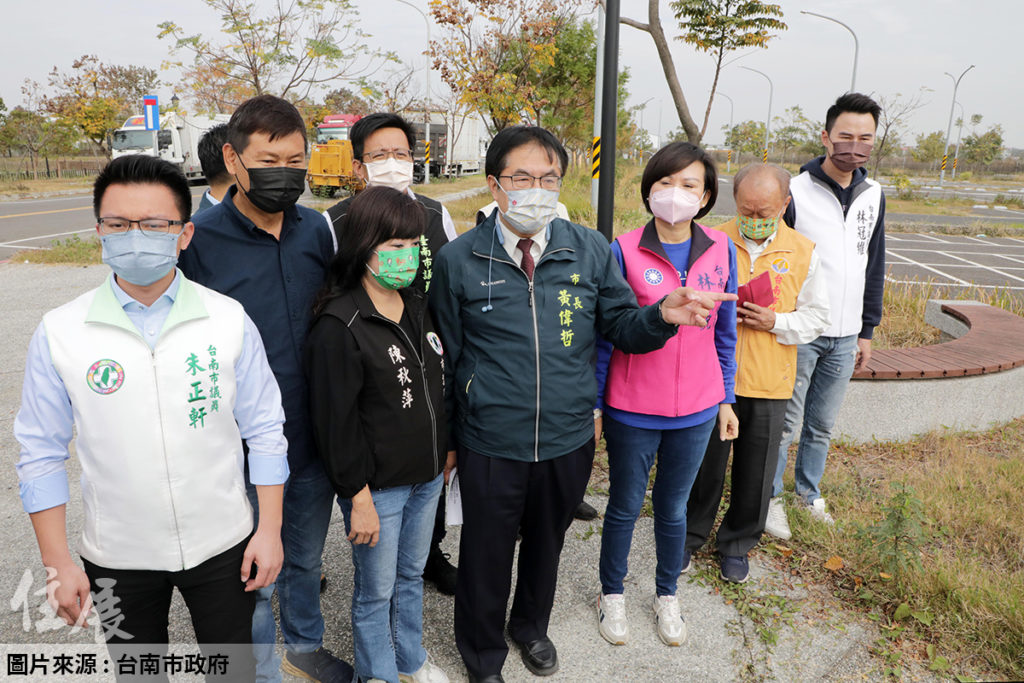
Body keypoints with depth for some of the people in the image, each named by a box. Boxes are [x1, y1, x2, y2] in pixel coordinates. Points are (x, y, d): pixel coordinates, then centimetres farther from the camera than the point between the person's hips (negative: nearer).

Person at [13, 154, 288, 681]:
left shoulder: (228, 320, -10)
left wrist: (270, 528, -4)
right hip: (118, 556, 1)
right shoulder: (59, 334, -9)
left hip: (222, 544, 0)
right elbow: (41, 454, -2)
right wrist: (57, 564, -1)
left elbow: (263, 430, -4)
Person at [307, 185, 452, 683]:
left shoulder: (418, 307, 4)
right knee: (376, 591, 12)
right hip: (378, 487, -7)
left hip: (426, 475, 7)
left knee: (412, 575, 24)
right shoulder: (338, 327, -20)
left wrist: (445, 448, 17)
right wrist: (359, 497, -16)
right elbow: (336, 421, -19)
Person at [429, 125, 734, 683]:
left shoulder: (591, 251, -4)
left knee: (547, 542, 25)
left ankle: (531, 626, 56)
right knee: (486, 552, 16)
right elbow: (446, 358, -2)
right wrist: (445, 440, 4)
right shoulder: (457, 260, -8)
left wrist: (664, 315, -21)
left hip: (568, 442, 2)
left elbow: (621, 326, 2)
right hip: (489, 447, -2)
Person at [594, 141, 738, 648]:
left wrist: (726, 399, 9)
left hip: (696, 410, 3)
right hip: (633, 410, -2)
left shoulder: (721, 251, -1)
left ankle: (667, 596, 42)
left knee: (673, 508, 19)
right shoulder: (624, 252, -11)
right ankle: (612, 594, 39)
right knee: (625, 507, 14)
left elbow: (725, 333, 8)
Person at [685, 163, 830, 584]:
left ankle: (736, 544, 33)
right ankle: (690, 535, 33)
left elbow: (818, 316, 6)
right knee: (703, 462, 10)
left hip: (768, 382, 1)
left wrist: (775, 321, -12)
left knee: (755, 471, 12)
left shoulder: (803, 253, 1)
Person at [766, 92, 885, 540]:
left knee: (823, 424, 15)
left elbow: (874, 265, 15)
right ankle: (771, 498, 20)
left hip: (845, 338, 5)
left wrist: (867, 330, 14)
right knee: (784, 424, 3)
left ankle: (809, 493, 33)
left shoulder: (873, 195, 8)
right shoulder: (795, 191, -10)